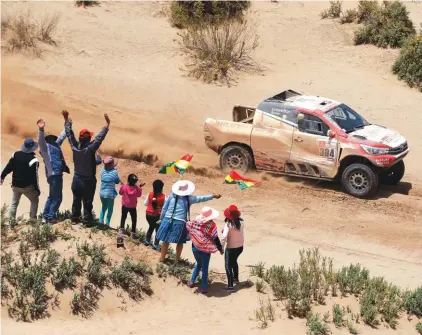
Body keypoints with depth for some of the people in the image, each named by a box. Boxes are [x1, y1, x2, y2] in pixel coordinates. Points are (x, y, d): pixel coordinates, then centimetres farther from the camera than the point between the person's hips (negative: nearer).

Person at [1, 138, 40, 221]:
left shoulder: (16, 155, -1)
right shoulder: (33, 160, -18)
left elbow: (8, 167, 7)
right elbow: (34, 176, -16)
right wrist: (37, 189, -9)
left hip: (15, 185, 5)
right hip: (27, 186, -5)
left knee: (14, 202, 19)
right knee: (35, 201, 13)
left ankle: (11, 220, 16)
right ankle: (33, 219, 7)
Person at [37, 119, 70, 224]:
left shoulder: (54, 146, 19)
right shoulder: (45, 147, -5)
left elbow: (61, 137, 33)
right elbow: (41, 140, -27)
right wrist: (41, 130, -44)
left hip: (56, 174, 10)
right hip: (54, 174, -10)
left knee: (52, 197, 16)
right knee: (57, 197, -7)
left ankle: (45, 217, 22)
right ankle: (51, 217, -4)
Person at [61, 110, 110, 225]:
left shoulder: (75, 146, -10)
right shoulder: (90, 148, -23)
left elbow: (69, 134, 0)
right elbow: (100, 137, -23)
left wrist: (67, 120, 9)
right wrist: (107, 124, -20)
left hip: (77, 179, 4)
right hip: (88, 180, -4)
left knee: (76, 200, 15)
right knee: (87, 202, 6)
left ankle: (75, 219, 23)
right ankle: (87, 220, 11)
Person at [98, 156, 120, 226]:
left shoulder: (103, 170, -5)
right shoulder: (114, 172, -13)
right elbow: (117, 181, 0)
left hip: (102, 193, 4)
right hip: (110, 194, -4)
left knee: (104, 207, 24)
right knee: (110, 209, 12)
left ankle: (101, 221, 17)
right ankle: (107, 223, 9)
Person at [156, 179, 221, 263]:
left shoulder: (172, 196, 1)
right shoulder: (188, 198, -3)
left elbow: (164, 208, 6)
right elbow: (200, 199, 4)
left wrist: (161, 219, 17)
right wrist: (213, 196, 13)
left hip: (168, 220, 2)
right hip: (180, 222, -2)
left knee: (166, 240, 10)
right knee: (180, 242, 14)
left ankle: (162, 258, 17)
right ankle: (177, 258, 22)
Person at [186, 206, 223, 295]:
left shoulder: (195, 222, -6)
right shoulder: (211, 225, -17)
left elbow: (189, 228, 7)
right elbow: (215, 238, -13)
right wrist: (220, 248, -1)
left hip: (195, 248, 5)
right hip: (205, 250, -4)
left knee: (198, 264, 29)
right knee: (204, 269, 9)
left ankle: (191, 281, 32)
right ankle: (203, 288, 14)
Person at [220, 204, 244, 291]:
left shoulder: (229, 224, -23)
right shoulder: (240, 222, -5)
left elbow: (224, 236, -29)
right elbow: (240, 233, 4)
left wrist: (222, 247, -21)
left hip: (231, 248, -7)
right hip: (240, 246, 7)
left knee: (228, 266, 4)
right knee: (234, 261, 31)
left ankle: (230, 285, 1)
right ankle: (236, 278, 45)